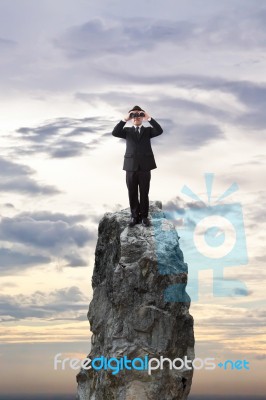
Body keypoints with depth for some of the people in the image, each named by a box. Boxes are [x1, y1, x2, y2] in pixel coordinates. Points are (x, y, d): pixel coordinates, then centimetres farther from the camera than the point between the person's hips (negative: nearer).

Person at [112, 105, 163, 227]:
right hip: (131, 167, 1)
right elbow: (115, 133, -9)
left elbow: (159, 131, -11)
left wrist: (149, 118, -16)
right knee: (132, 194, 6)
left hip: (145, 167, -1)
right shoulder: (127, 131, 10)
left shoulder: (148, 130, 10)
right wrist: (125, 119, -16)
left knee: (144, 193, 5)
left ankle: (144, 216, 14)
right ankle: (134, 216, 16)